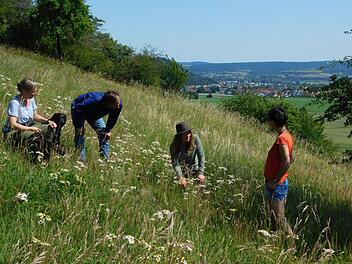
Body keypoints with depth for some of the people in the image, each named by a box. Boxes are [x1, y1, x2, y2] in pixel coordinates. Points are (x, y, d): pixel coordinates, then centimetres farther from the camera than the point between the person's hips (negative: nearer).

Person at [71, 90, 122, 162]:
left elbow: (113, 118, -7)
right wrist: (78, 126, -31)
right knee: (80, 133, -19)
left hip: (94, 114, 5)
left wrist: (108, 130, -6)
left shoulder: (119, 104, -30)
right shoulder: (95, 100, -47)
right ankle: (82, 160, -16)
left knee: (103, 133, -3)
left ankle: (105, 159, 4)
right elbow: (78, 109, -35)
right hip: (78, 109, -5)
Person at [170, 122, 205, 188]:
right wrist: (181, 178, -38)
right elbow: (175, 164, -24)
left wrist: (201, 173, -25)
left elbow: (201, 156, -17)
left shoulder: (195, 138, -18)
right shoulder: (174, 146, -21)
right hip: (183, 172, -1)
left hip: (195, 169, 2)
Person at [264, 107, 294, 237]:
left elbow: (287, 162, -28)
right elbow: (290, 159, 19)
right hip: (280, 183, 10)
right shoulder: (287, 135, 10)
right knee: (275, 216, 16)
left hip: (277, 185, -10)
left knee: (278, 218, -6)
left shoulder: (281, 138, -20)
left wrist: (275, 181, -20)